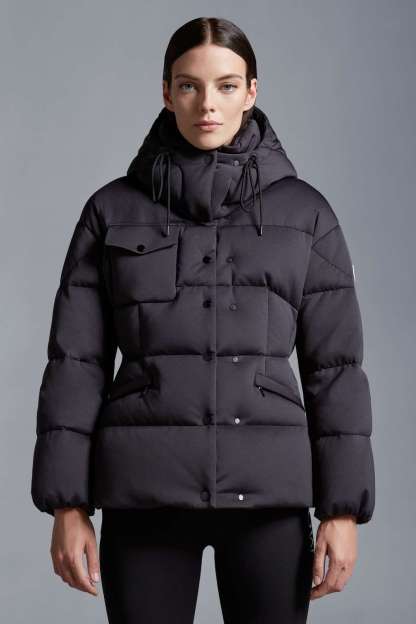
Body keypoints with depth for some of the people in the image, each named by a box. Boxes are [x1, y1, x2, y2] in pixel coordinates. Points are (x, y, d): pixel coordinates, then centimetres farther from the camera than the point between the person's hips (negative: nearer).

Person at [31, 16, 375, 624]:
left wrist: (343, 507, -3)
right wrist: (68, 504, -2)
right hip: (147, 487, 0)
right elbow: (76, 361, 3)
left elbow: (333, 365, 4)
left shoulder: (305, 211, 6)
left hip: (267, 486, 0)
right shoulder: (113, 209, 5)